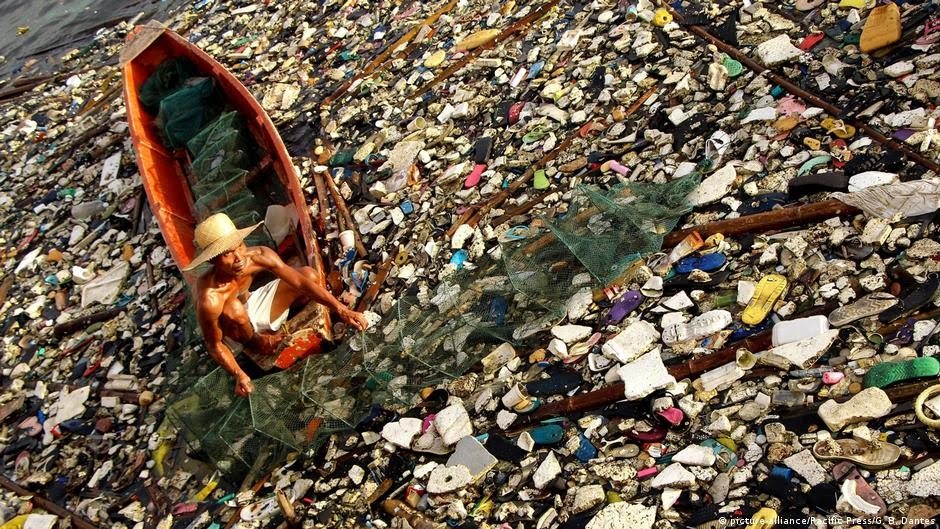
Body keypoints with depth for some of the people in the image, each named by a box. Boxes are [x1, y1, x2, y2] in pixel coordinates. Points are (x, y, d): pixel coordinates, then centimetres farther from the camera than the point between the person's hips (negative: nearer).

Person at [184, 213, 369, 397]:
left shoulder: (258, 256, -29)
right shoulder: (210, 300, -39)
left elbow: (301, 282, -26)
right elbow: (215, 345, -25)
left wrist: (342, 310, -30)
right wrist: (239, 375, -38)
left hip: (252, 305, 4)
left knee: (310, 274, -14)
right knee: (232, 309, -40)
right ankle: (253, 343, -6)